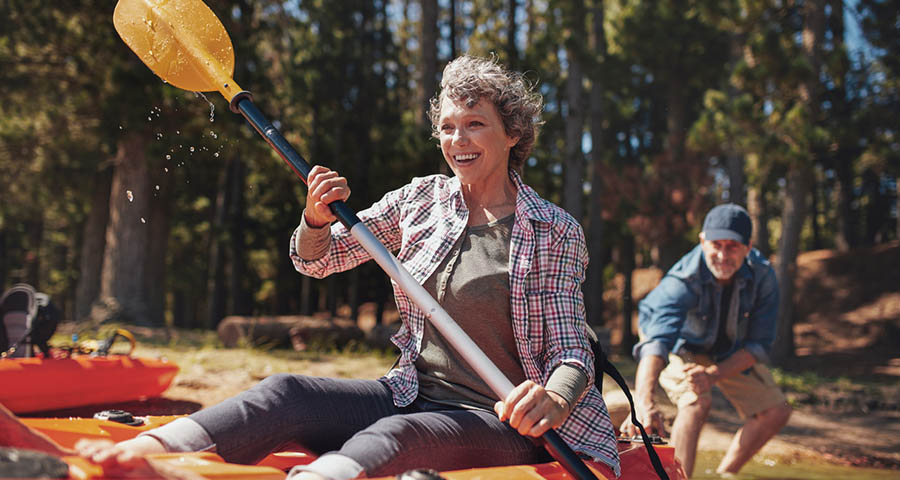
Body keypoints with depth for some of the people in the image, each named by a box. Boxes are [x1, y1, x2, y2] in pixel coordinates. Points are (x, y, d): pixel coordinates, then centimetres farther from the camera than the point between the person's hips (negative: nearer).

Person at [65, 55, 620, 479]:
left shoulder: (557, 233, -2)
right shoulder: (422, 199, 9)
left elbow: (572, 353, -7)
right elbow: (316, 260, 13)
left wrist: (555, 399, -31)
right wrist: (317, 221, -12)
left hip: (502, 422, -4)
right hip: (413, 396, 4)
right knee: (287, 393, -21)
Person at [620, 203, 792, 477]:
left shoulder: (762, 276, -26)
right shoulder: (683, 280, -38)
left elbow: (759, 346, -19)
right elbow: (656, 341, -52)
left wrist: (713, 375, -36)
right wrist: (645, 403, -68)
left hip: (732, 353, 5)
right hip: (681, 348, -4)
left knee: (776, 411, -4)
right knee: (697, 402, -31)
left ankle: (725, 474, 13)